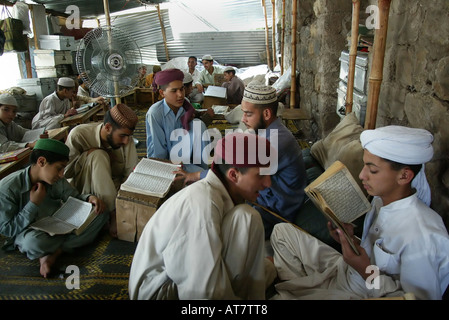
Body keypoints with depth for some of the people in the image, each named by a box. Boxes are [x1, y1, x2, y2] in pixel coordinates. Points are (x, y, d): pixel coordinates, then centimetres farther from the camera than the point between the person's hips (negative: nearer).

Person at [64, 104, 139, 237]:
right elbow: (64, 172, -14)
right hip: (82, 189, -2)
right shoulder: (78, 134, -19)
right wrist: (89, 153, -25)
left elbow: (131, 174, -19)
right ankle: (113, 215, -30)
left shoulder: (126, 140, -14)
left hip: (114, 188, 2)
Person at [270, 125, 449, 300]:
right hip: (344, 269, 8)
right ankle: (299, 288, 10)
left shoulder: (423, 235, -30)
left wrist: (368, 271, -28)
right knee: (282, 230, 8)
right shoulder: (381, 199, -5)